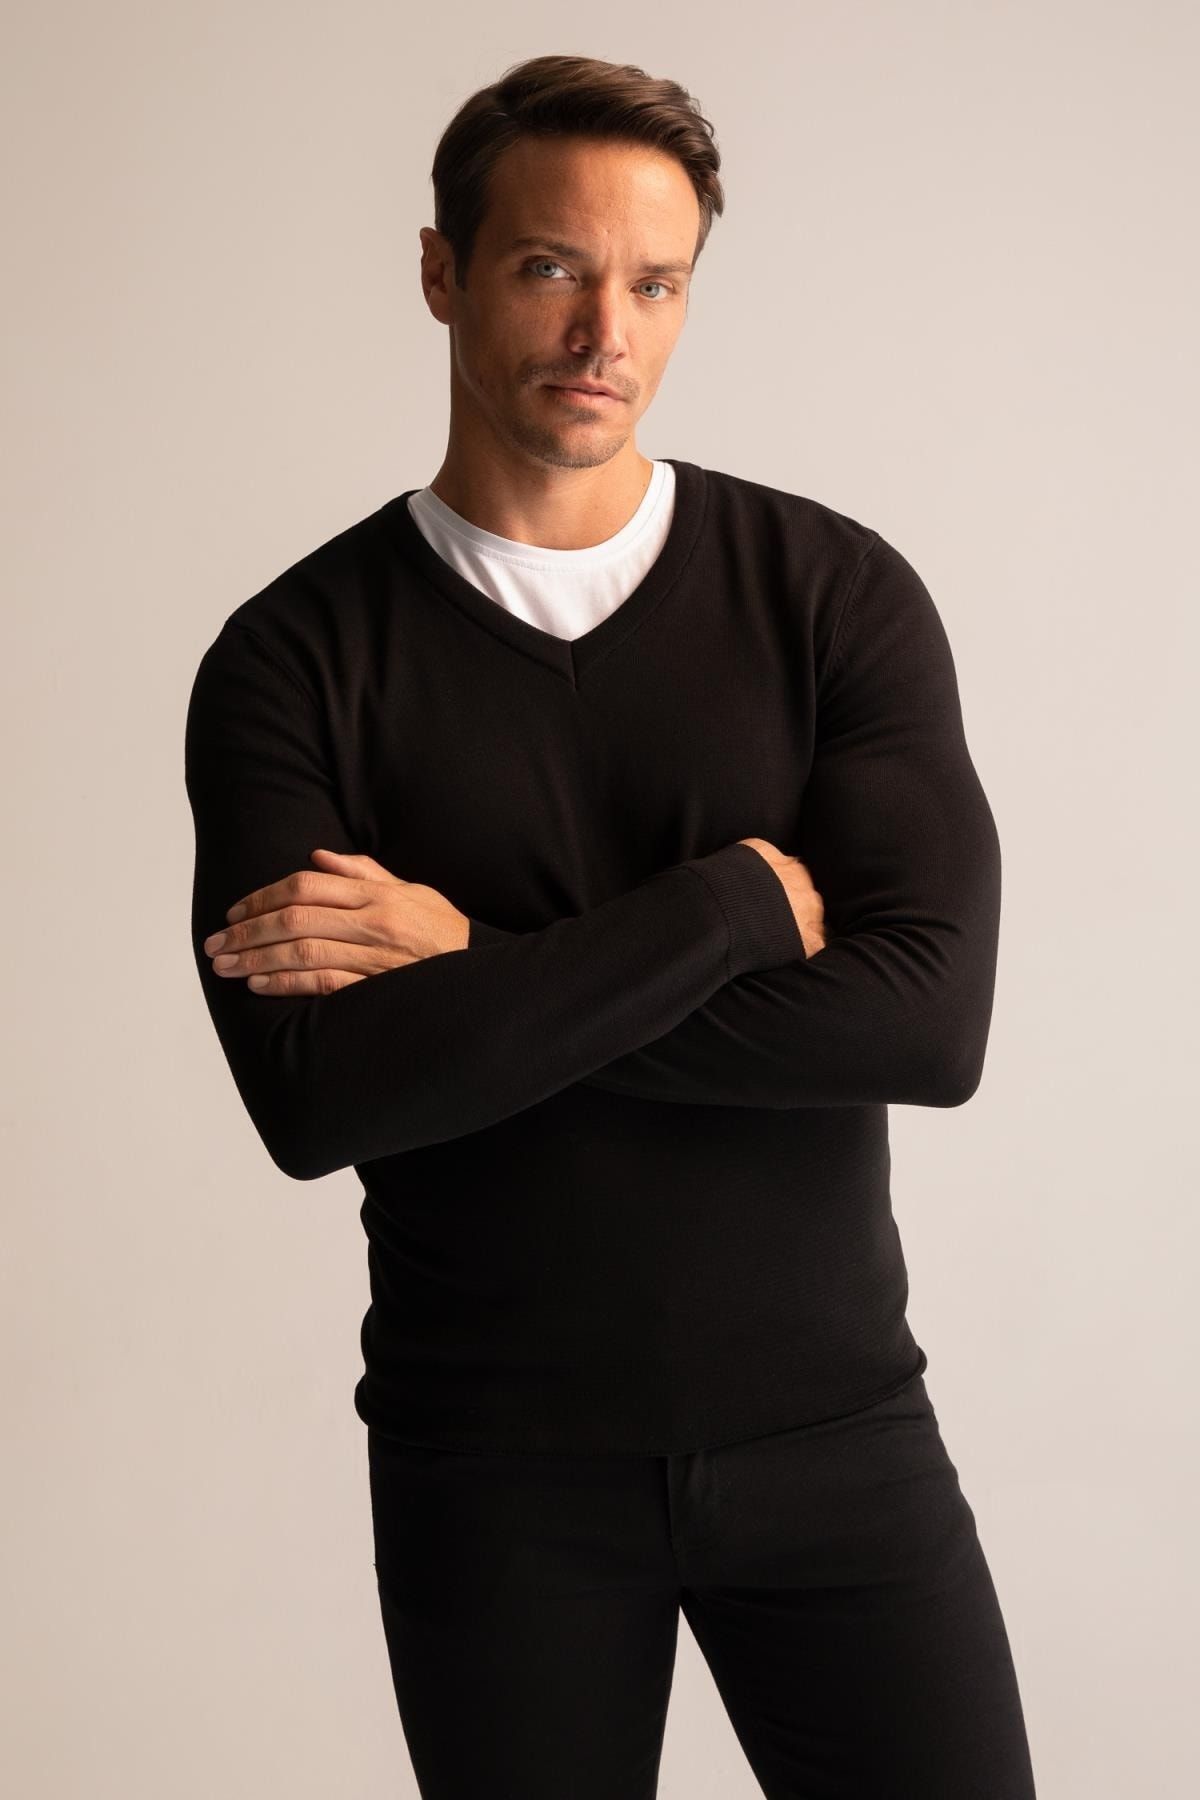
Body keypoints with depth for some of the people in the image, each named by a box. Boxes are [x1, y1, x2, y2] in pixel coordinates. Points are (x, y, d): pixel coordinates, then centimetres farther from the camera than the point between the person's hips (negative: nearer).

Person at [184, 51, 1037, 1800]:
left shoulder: (838, 592, -3)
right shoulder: (295, 657, -4)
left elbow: (930, 1018, -15)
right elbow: (313, 1092, -18)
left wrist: (473, 974, -16)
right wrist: (733, 903, -18)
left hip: (832, 1418, 1)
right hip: (495, 1458, 0)